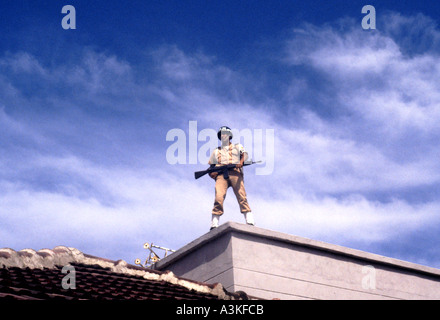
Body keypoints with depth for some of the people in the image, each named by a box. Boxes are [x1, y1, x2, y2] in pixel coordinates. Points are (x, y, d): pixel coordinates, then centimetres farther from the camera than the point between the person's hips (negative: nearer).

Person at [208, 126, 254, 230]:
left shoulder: (237, 147, 28)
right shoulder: (216, 152, 33)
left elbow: (244, 154, 6)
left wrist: (241, 162, -17)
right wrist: (212, 173, 4)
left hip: (235, 172, -1)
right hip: (221, 174, 1)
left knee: (242, 197, -19)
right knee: (218, 198, -21)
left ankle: (250, 222, -29)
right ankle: (214, 226, -28)